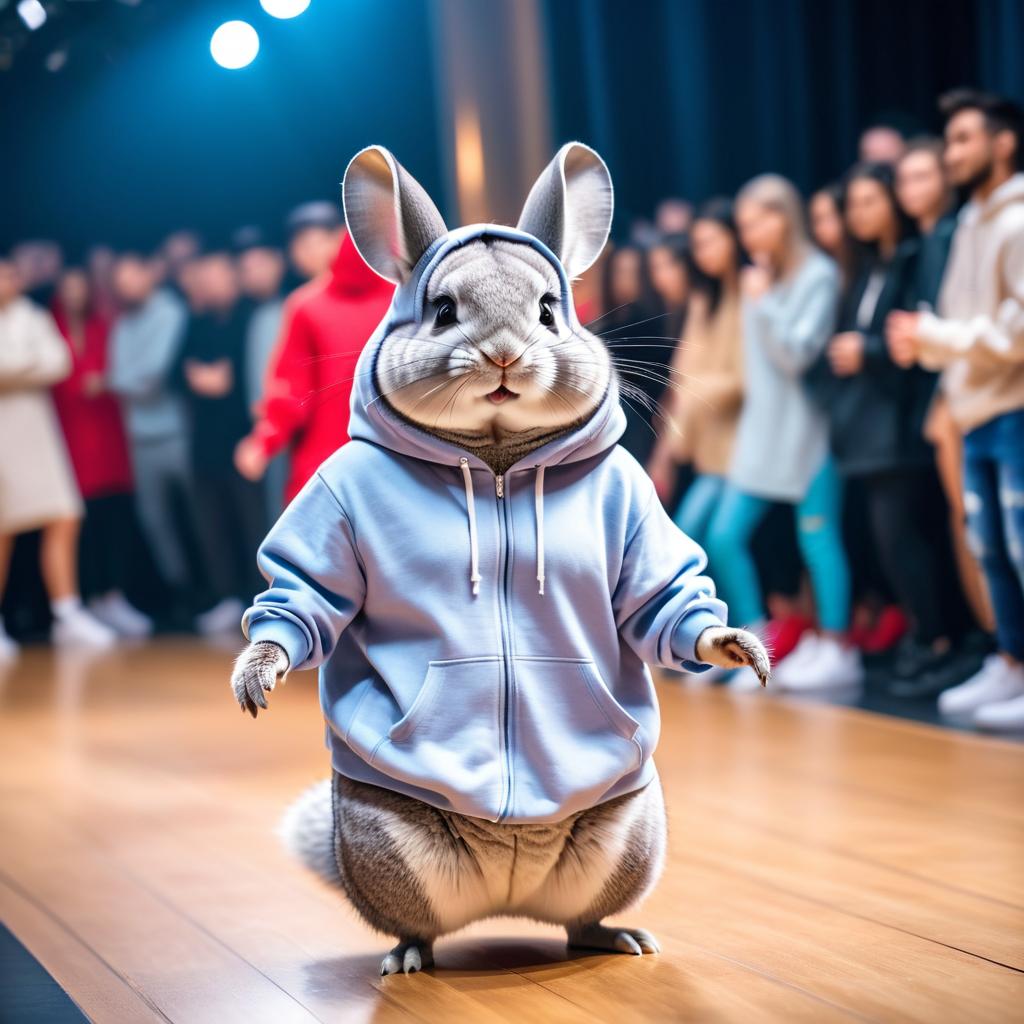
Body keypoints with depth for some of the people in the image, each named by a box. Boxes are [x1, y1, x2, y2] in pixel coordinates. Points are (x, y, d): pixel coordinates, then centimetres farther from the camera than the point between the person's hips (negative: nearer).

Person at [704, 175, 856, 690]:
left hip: (806, 429, -7)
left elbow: (799, 354, -13)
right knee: (725, 536, 1)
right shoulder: (757, 278, 13)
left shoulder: (818, 276, -8)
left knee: (817, 539, -4)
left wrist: (763, 301, -13)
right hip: (761, 429, 7)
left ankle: (838, 651, 4)